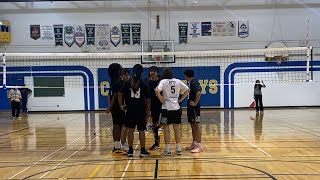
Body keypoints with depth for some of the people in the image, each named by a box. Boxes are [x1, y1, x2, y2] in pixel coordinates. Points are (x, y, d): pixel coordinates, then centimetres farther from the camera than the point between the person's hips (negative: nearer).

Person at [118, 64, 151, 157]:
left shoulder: (127, 83, 2)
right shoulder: (144, 84, -3)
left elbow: (120, 94, -5)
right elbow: (148, 99, -1)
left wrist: (121, 105, 4)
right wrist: (148, 111, 6)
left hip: (130, 110, 2)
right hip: (141, 111, -2)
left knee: (130, 130, 8)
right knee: (141, 131, 5)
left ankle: (130, 150, 13)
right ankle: (143, 151, 11)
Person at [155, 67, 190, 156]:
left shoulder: (163, 81, -6)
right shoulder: (177, 81, 6)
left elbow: (157, 91, -22)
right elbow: (187, 90, 8)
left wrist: (161, 100, -8)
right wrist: (180, 99, 9)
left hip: (166, 108, -4)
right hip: (176, 108, 4)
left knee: (166, 129, 5)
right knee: (177, 129, 12)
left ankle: (168, 150, 8)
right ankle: (178, 149, 18)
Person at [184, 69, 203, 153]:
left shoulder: (194, 83, -16)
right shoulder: (192, 83, 14)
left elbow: (198, 93, -29)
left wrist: (195, 103, -20)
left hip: (194, 108, -10)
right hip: (191, 108, 10)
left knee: (197, 125, -6)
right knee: (193, 126, 15)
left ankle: (199, 145, -1)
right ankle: (194, 144, 24)